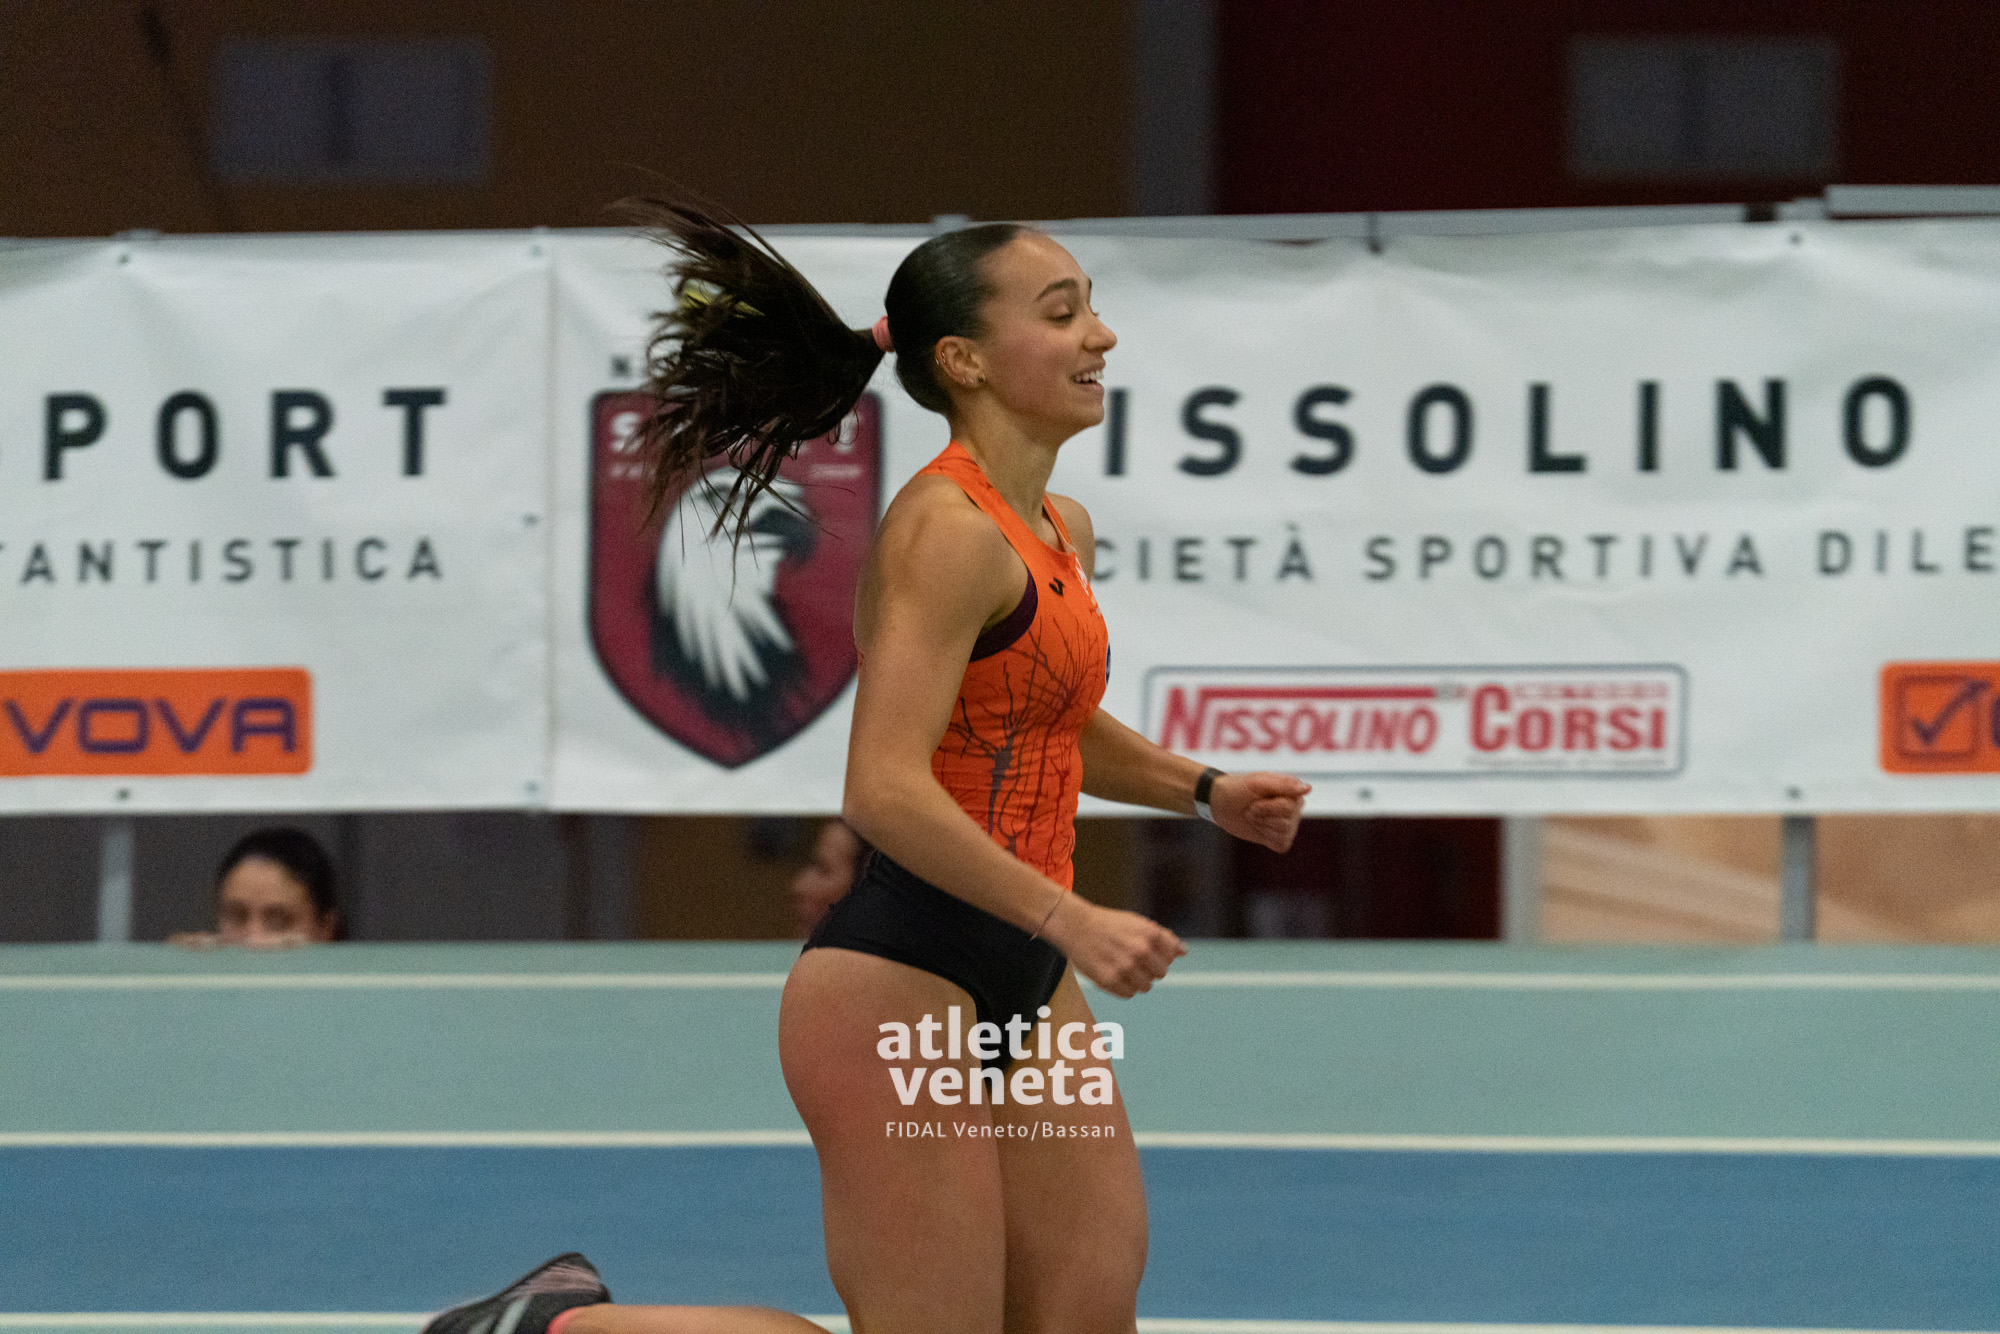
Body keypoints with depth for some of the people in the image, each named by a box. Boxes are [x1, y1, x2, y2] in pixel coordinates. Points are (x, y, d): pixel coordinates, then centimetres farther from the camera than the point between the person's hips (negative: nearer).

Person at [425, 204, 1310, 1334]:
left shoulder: (1062, 530, 12)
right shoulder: (948, 531, -16)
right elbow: (887, 791, -26)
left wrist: (1204, 791, 16)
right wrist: (1070, 919, -29)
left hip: (1023, 986, 9)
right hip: (896, 986, -9)